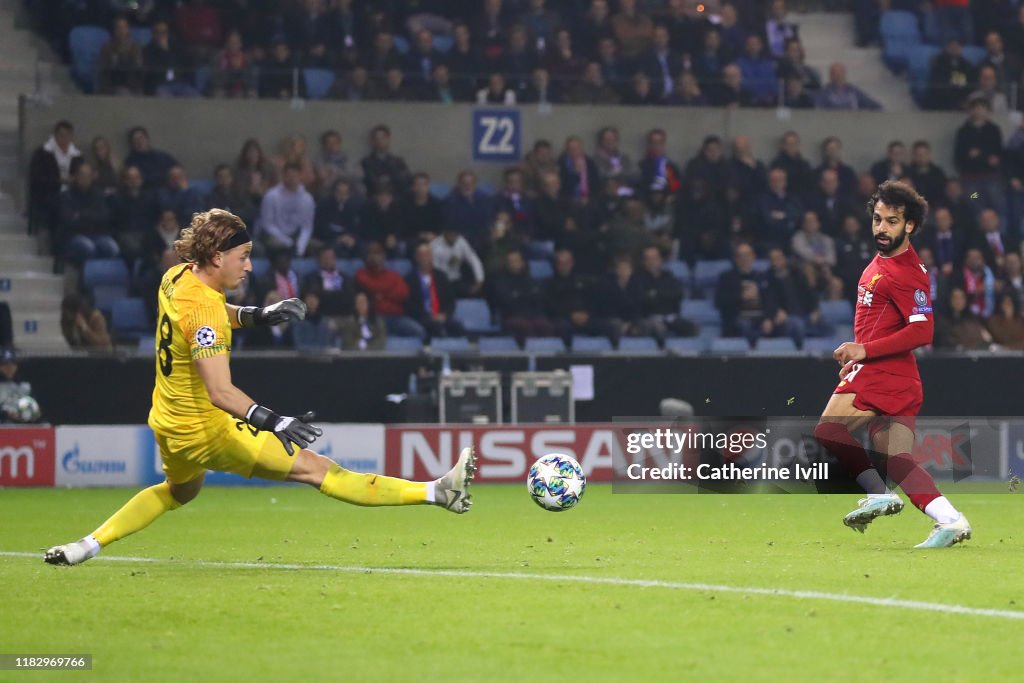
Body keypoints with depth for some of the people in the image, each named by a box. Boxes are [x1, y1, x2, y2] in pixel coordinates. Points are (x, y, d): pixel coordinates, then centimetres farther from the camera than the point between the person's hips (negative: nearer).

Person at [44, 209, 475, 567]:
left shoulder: (176, 278, 0)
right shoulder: (204, 310, -26)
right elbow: (220, 392, -34)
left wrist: (258, 316, 9)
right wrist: (272, 422, -41)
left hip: (168, 423, 9)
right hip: (206, 429, -9)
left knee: (179, 491, 39)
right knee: (317, 469, -11)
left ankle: (90, 544, 34)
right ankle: (436, 493, -14)